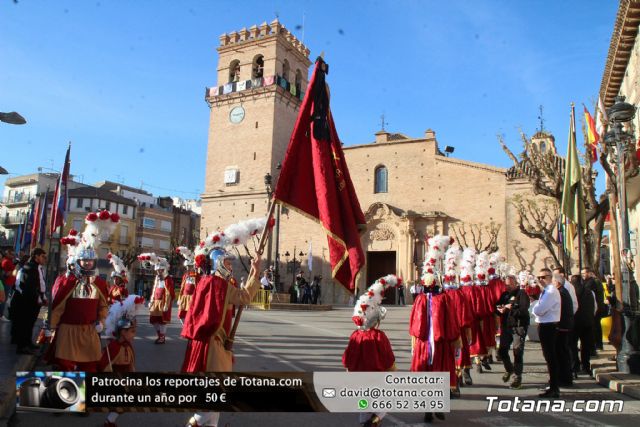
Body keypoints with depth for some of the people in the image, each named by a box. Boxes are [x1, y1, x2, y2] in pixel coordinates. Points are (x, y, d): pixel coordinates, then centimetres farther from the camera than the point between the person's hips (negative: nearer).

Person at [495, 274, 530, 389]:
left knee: (517, 352, -3)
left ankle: (517, 378, 8)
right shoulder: (504, 295, 12)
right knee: (502, 351, 9)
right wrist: (500, 309, -13)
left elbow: (523, 310, -20)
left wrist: (508, 309, -20)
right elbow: (497, 307, 10)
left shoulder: (522, 294, -8)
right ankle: (509, 369, 35)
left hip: (519, 327, -6)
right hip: (506, 327, 6)